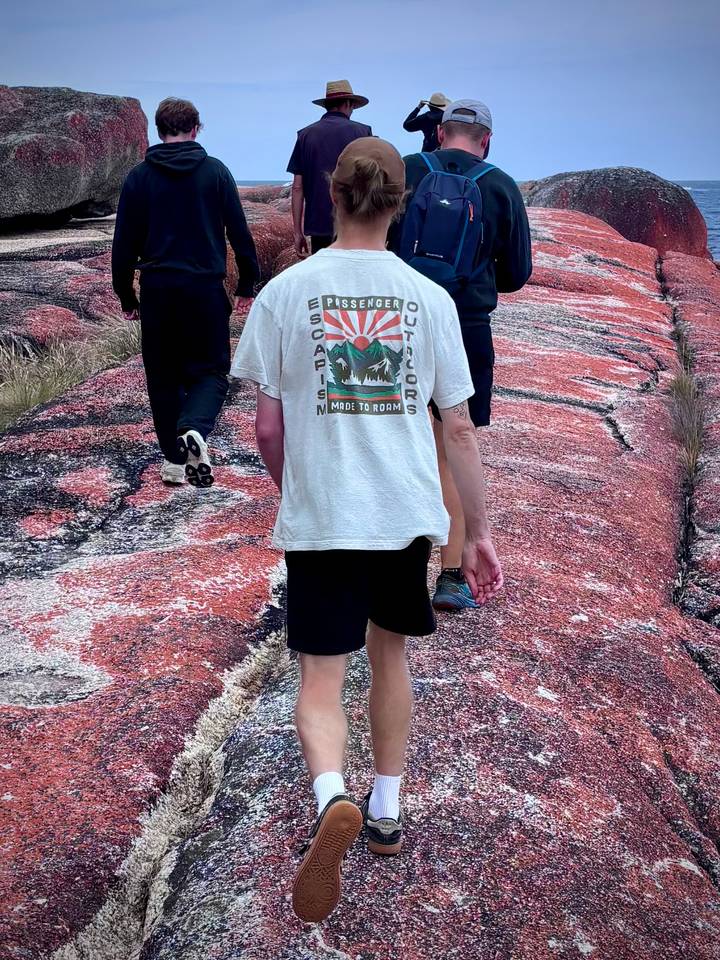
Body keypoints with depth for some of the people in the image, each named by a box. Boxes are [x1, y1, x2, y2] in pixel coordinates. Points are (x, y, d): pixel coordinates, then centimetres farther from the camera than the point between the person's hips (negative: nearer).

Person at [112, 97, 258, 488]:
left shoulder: (139, 176, 3)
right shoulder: (216, 171, 1)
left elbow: (124, 243, 4)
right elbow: (239, 232, 2)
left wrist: (126, 296, 13)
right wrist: (247, 283, 12)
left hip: (157, 289, 1)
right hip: (205, 287, -1)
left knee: (163, 375, 12)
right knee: (210, 368, 7)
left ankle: (174, 459, 13)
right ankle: (194, 429, -22)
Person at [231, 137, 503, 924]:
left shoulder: (284, 292, -6)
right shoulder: (430, 299, -2)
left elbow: (267, 425, -3)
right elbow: (458, 427, 1)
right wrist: (478, 529, 9)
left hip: (320, 519, -2)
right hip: (408, 514, 2)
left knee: (321, 680, 6)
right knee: (388, 653, 22)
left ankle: (332, 800, -22)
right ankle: (385, 812, 33)